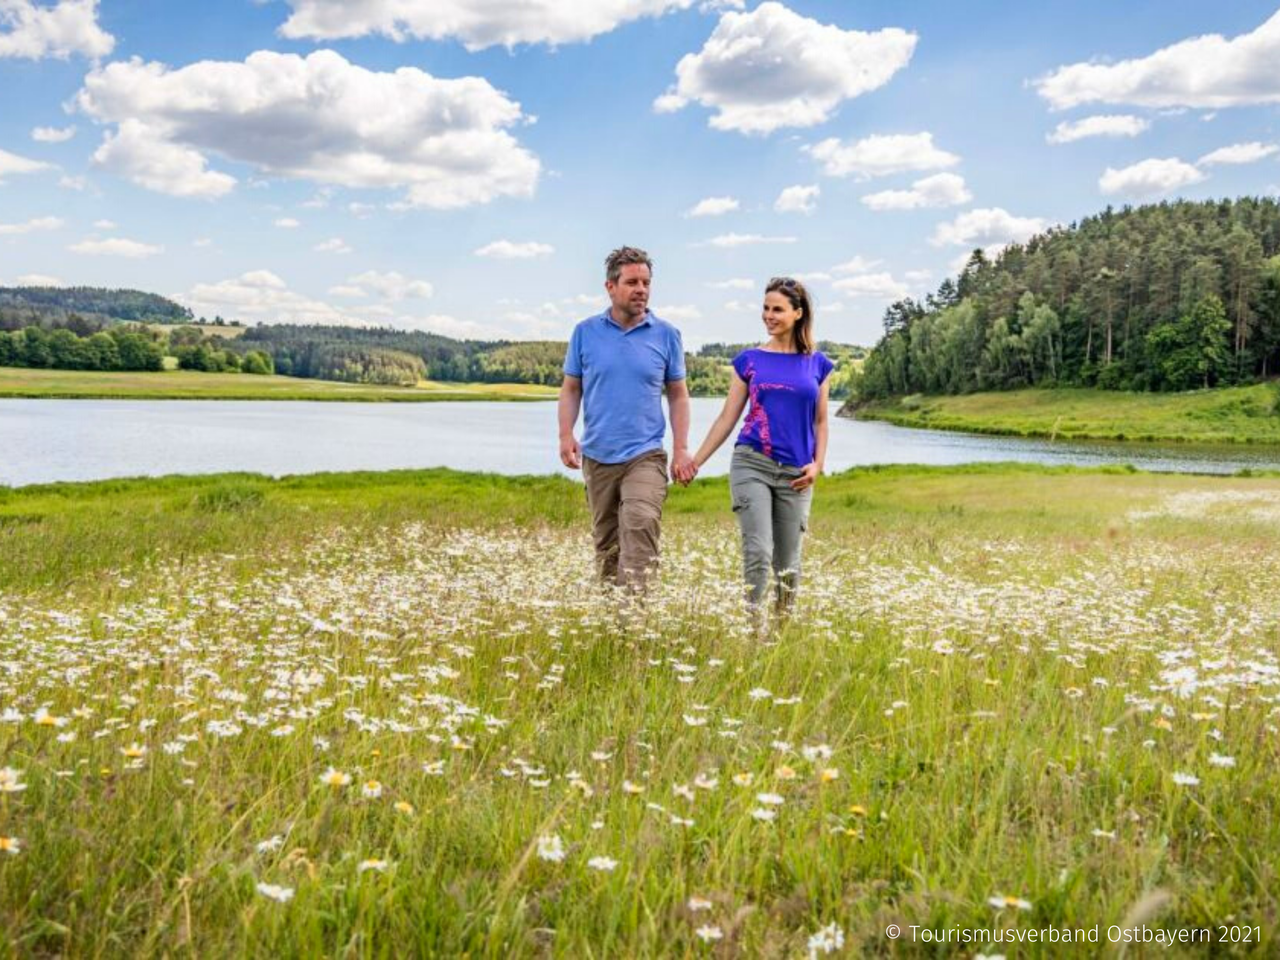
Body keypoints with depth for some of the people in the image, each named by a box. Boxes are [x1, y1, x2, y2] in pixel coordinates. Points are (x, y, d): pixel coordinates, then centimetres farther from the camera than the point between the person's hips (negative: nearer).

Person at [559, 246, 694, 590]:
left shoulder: (666, 335, 2)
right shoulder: (586, 332, 3)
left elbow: (678, 395, 5)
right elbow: (571, 389, 7)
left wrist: (682, 449, -2)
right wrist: (566, 436, -7)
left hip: (645, 455, -2)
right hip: (597, 455, 2)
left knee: (641, 524, -21)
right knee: (605, 540, 12)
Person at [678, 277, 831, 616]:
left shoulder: (817, 364, 9)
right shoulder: (749, 360, 5)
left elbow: (820, 422, 12)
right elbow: (727, 417, 6)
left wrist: (817, 464, -2)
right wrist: (696, 461, -1)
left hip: (795, 473, 2)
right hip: (752, 464, -2)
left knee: (788, 561, 7)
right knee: (758, 553, -12)